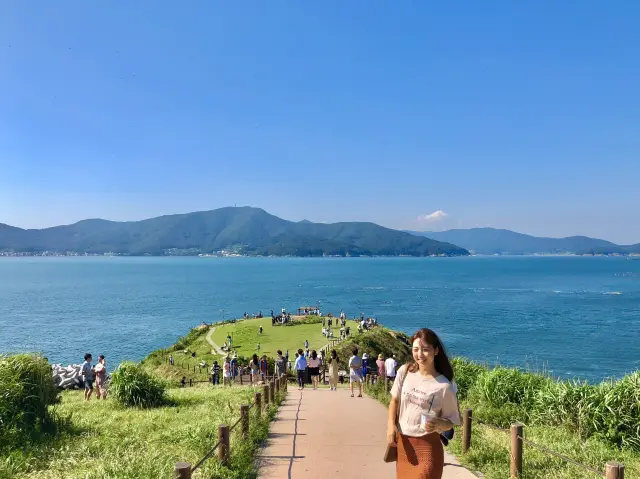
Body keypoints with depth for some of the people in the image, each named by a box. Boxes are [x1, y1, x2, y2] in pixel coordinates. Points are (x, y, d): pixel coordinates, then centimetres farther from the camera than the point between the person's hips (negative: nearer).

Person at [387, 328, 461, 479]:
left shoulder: (444, 386, -14)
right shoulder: (405, 371, -5)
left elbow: (451, 422, -5)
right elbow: (394, 400, 9)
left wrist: (437, 423, -25)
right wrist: (391, 426, -3)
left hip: (427, 446, -4)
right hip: (403, 443, 4)